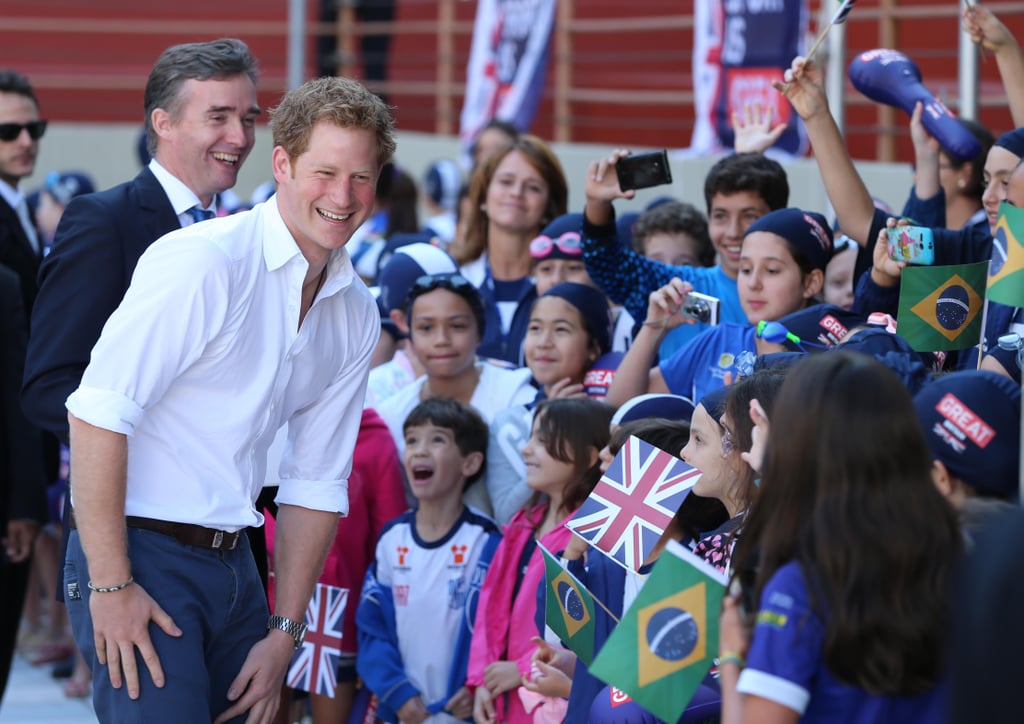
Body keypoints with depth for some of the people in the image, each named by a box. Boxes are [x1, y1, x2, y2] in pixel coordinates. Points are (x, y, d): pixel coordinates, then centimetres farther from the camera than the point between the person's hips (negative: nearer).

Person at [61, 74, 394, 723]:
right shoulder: (203, 261, -14)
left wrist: (285, 634, 10)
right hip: (142, 554, -7)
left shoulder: (357, 318, 10)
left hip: (234, 564, 7)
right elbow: (98, 412, -19)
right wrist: (111, 584, -20)